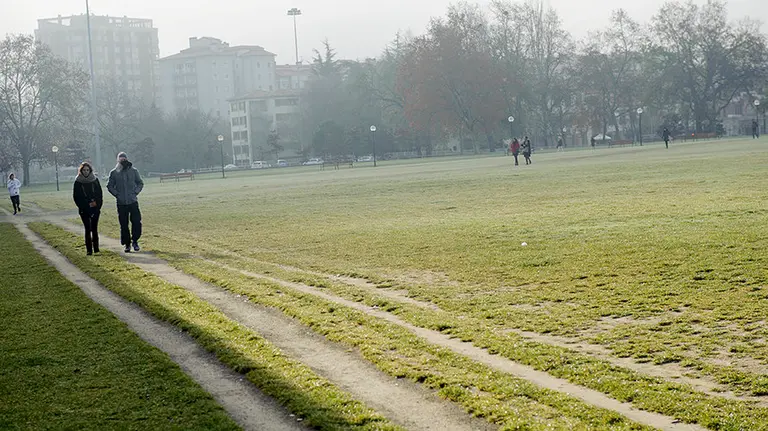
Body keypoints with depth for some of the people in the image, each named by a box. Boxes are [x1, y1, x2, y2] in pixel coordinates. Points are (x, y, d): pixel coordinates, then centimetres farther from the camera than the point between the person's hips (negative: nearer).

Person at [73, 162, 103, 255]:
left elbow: (100, 194, 8)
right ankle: (89, 250, 0)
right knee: (88, 229, -2)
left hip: (95, 209, 1)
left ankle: (96, 248, 13)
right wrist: (82, 206, -7)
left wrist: (98, 205, -2)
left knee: (94, 228, 5)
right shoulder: (78, 182, 2)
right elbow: (75, 196, 2)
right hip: (84, 210, -1)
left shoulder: (95, 180, 6)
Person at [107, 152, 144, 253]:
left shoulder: (133, 171, 5)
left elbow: (140, 183, 14)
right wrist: (117, 194, -2)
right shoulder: (114, 173, 3)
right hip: (121, 203, 0)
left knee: (136, 222, -8)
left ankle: (135, 241, 9)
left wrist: (135, 192, 0)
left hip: (133, 202, 0)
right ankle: (127, 244, 12)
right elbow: (109, 186, 11)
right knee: (124, 225, 3)